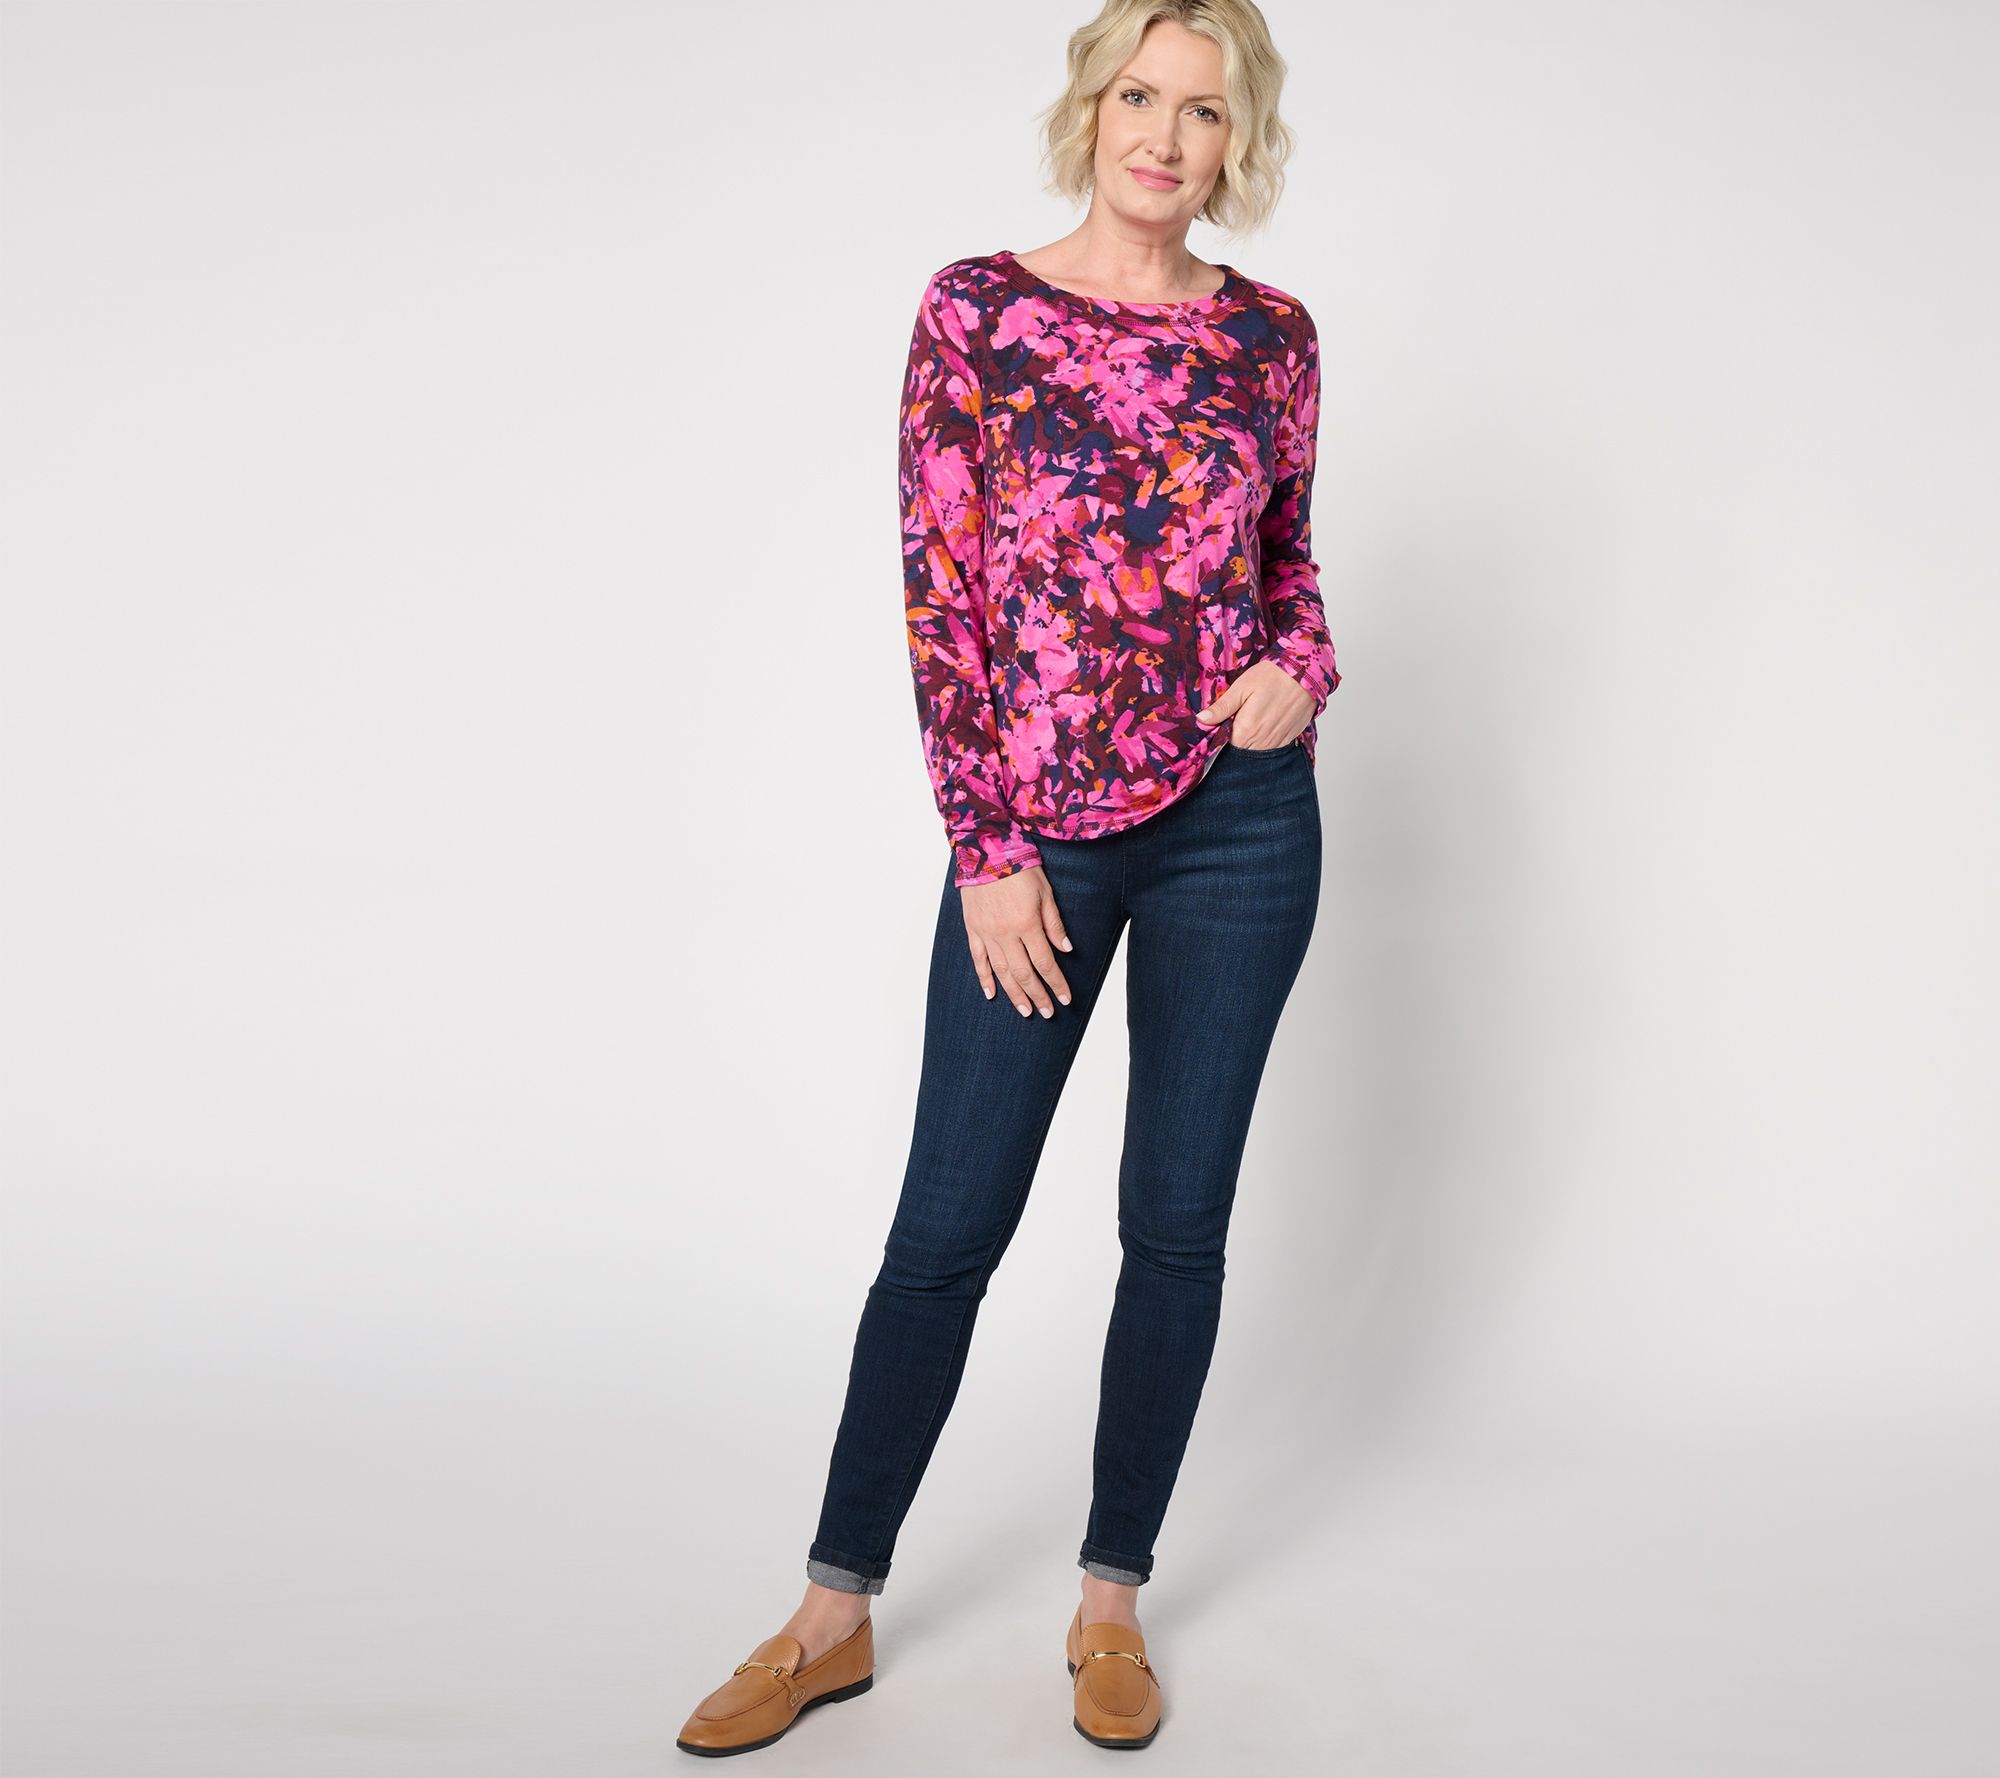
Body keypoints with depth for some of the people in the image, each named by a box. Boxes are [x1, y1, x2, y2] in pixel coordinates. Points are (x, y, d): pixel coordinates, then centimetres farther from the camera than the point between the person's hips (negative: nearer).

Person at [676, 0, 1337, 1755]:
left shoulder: (1273, 335, 6)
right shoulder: (977, 308, -2)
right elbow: (941, 587, -4)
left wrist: (1300, 668, -5)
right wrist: (987, 843, -8)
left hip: (1236, 817, 2)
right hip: (1035, 821, -2)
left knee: (1178, 1222, 8)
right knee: (948, 1224, 3)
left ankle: (1113, 1599, 25)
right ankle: (835, 1612, 20)